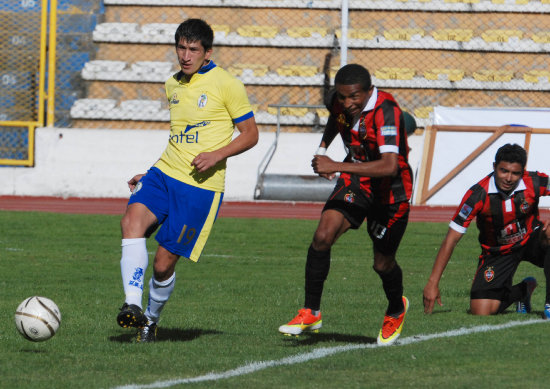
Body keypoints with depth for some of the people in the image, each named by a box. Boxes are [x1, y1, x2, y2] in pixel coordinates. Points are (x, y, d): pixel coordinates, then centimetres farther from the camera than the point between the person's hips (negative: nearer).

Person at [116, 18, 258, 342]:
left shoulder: (226, 85, -4)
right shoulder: (173, 85, 15)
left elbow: (250, 134, -1)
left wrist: (217, 155, -17)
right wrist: (150, 177, 24)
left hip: (201, 185, -5)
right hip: (165, 173, 5)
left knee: (164, 261, -7)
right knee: (133, 220, -25)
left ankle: (152, 318, 20)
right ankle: (133, 306, -29)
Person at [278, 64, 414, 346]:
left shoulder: (386, 111, -30)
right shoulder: (340, 101, -9)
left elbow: (390, 166, -43)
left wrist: (337, 166, -44)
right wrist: (323, 147, 5)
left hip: (390, 191, -5)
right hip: (356, 180, 5)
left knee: (382, 263, 7)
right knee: (323, 236, -17)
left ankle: (396, 310, 40)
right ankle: (311, 313, -7)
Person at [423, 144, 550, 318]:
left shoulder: (534, 183, -21)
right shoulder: (478, 195, -24)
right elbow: (451, 239, -20)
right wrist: (432, 282, -23)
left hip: (530, 242, 0)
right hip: (497, 251, 0)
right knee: (480, 311, -16)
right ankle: (522, 290, 18)